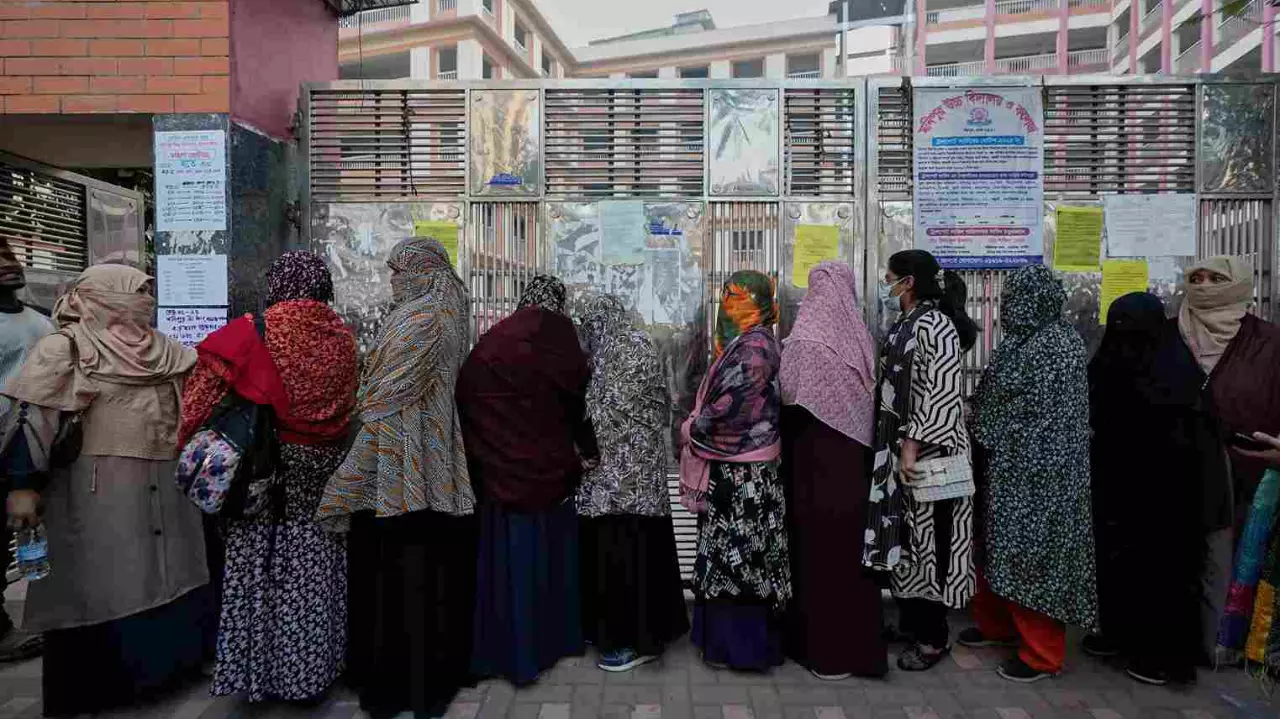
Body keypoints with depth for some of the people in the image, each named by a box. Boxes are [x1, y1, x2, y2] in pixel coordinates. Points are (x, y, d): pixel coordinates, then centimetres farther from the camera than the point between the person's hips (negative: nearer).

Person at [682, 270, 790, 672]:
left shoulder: (753, 348, -17)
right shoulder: (747, 342, 14)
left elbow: (728, 405, -22)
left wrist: (692, 430, -9)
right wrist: (698, 426, 6)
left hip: (741, 472, -10)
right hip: (732, 466, 10)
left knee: (738, 550, -1)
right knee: (731, 549, 15)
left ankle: (742, 642, 11)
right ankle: (728, 634, 27)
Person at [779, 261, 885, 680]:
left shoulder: (809, 334, -13)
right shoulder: (856, 333, 2)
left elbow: (788, 392, -15)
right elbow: (867, 395, 6)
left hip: (817, 459, -5)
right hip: (853, 456, 5)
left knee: (820, 549, 4)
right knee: (848, 545, 14)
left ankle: (829, 651, 13)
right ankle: (857, 645, 24)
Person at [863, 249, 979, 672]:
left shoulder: (935, 324, -15)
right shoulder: (904, 325, 13)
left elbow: (941, 392, -21)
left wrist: (913, 446, -23)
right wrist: (897, 448, 15)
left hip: (928, 451, -9)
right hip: (899, 447, 9)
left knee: (928, 536, 1)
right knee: (902, 536, 14)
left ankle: (934, 637, 13)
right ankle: (910, 621, 28)